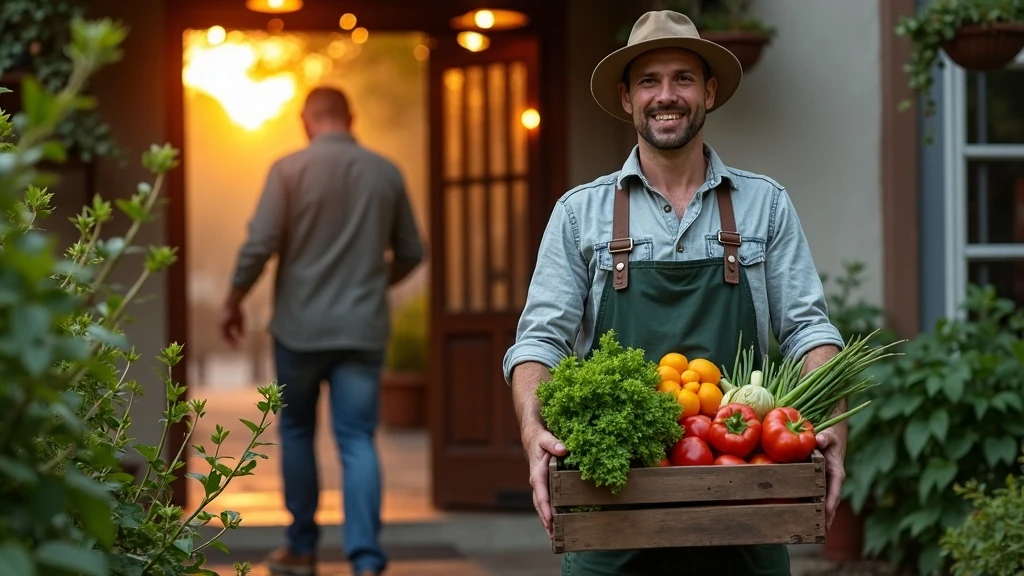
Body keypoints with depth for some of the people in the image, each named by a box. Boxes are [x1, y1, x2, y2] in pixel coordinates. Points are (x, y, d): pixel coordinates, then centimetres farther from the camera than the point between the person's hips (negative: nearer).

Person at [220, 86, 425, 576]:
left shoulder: (290, 168, -6)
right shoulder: (386, 172, 4)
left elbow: (259, 244, -11)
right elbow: (411, 253, 11)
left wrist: (233, 302, 4)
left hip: (301, 327, -1)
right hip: (364, 329, 2)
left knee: (297, 431, 16)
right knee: (357, 440, 0)